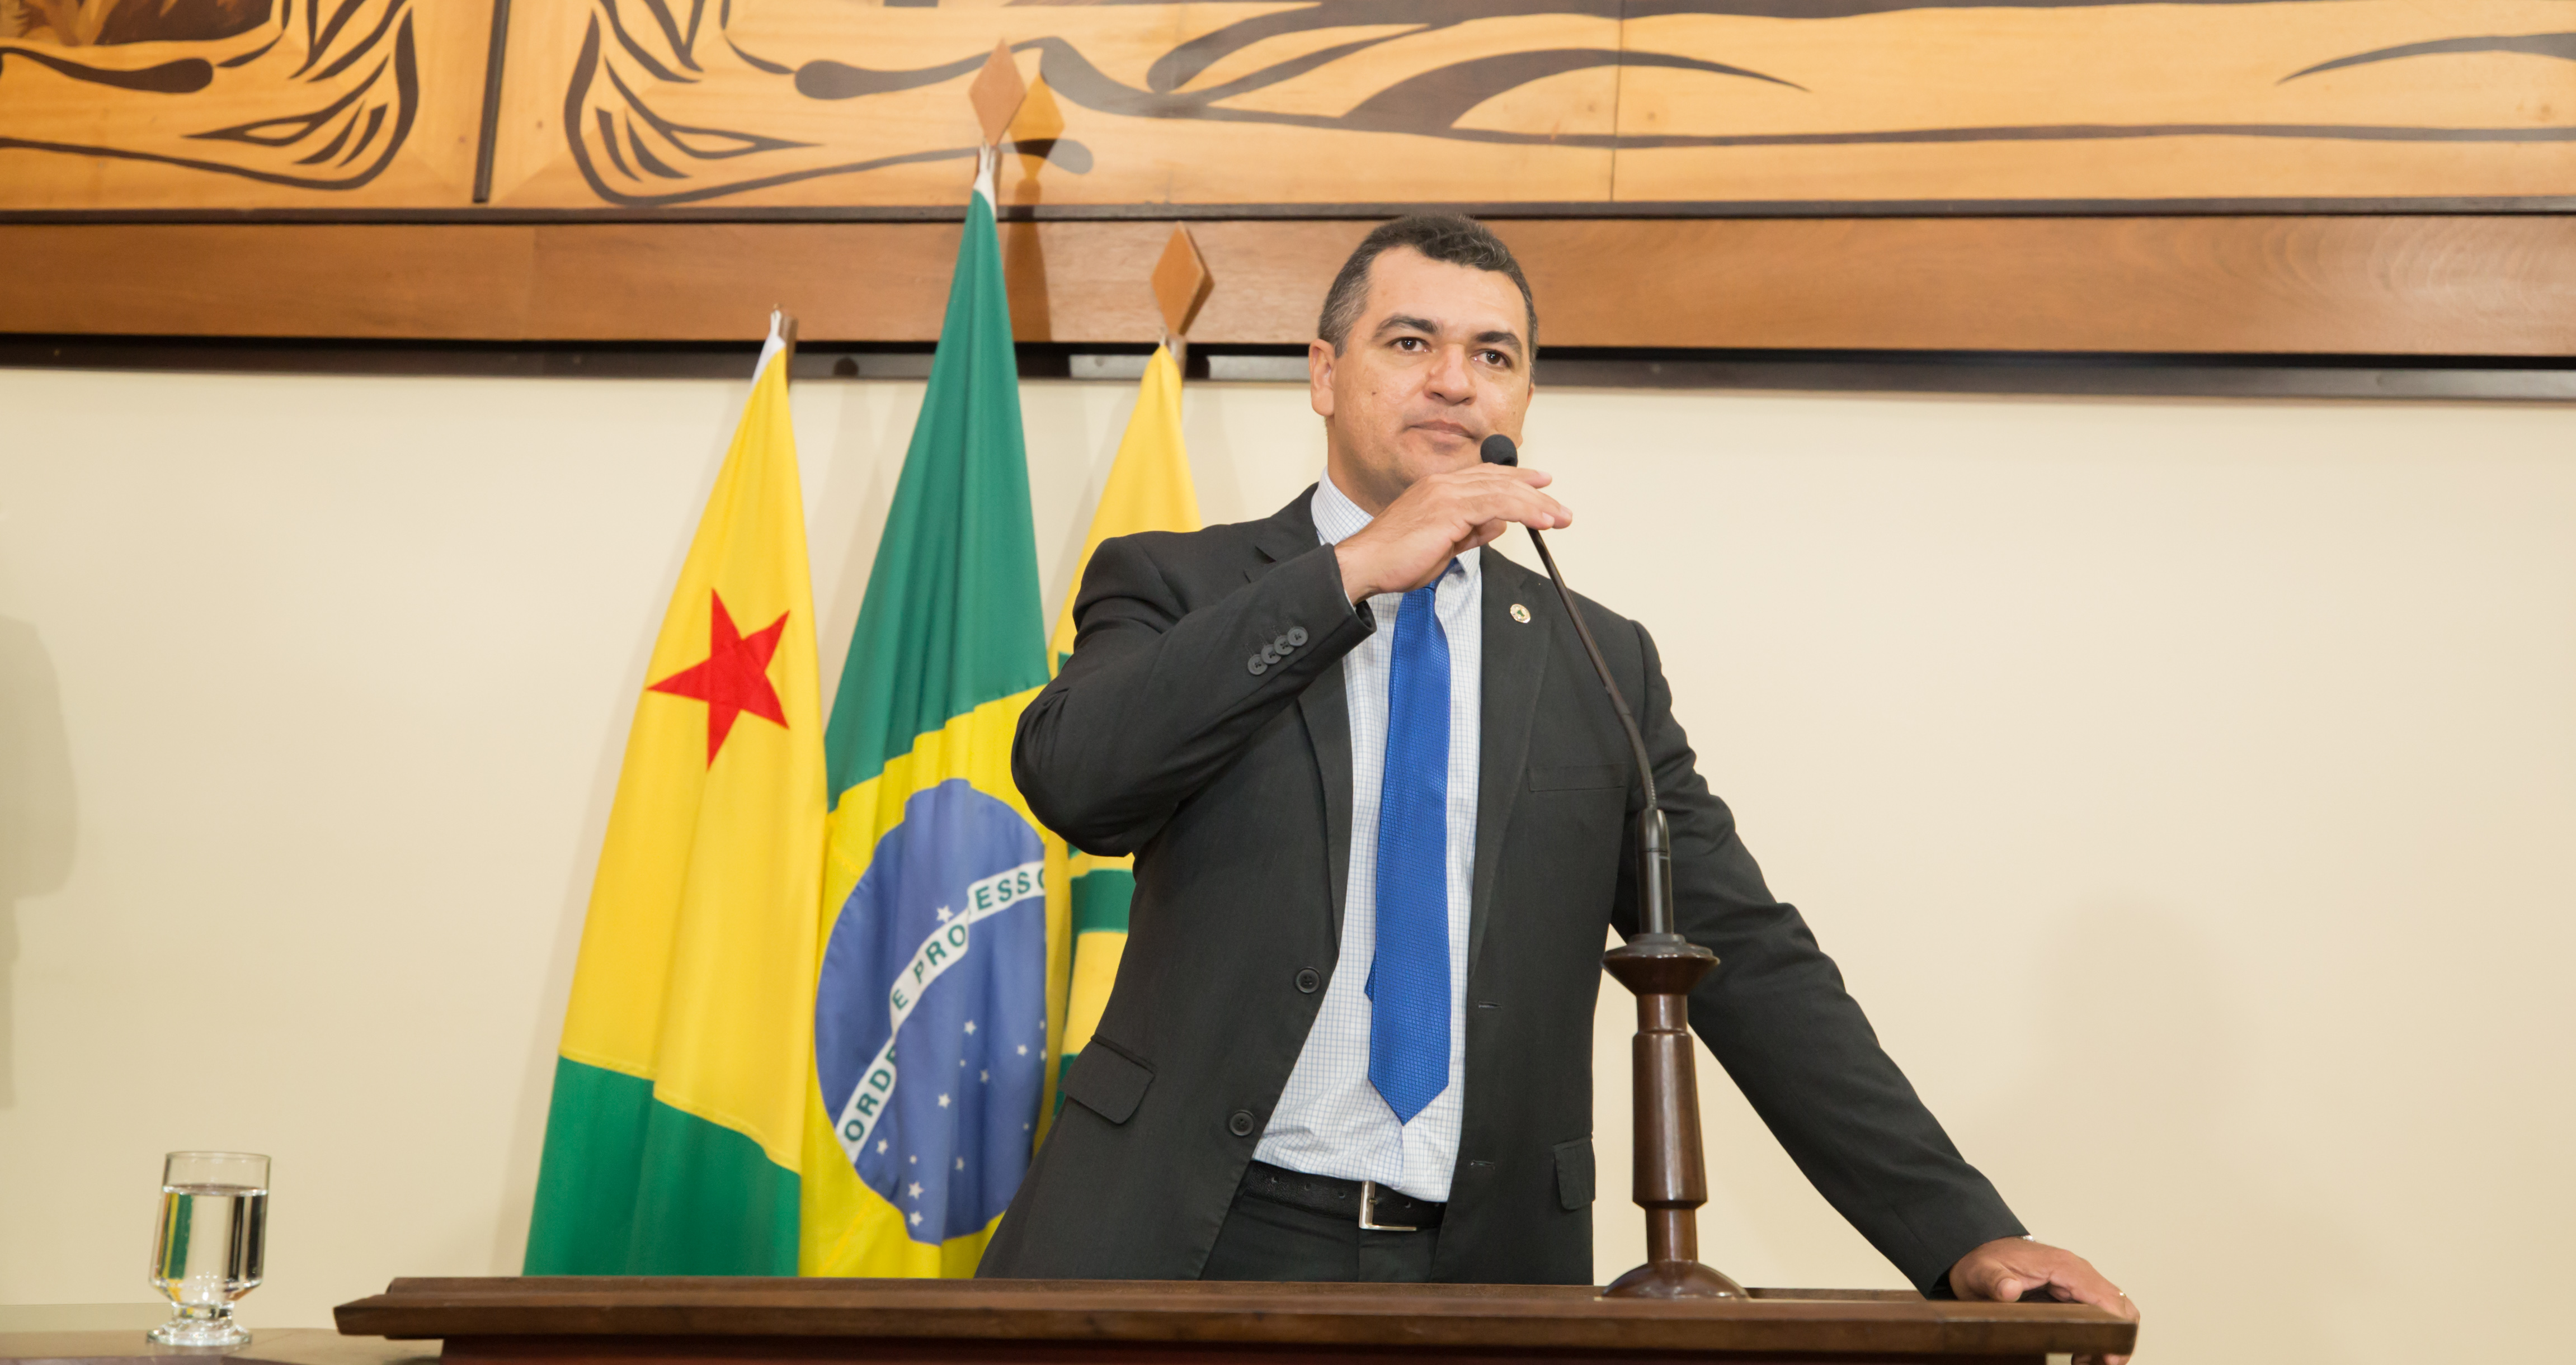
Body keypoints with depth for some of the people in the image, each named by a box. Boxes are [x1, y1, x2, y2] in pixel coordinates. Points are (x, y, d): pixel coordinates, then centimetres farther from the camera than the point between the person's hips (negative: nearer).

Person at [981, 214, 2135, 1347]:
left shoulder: (1600, 665, 10)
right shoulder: (1176, 589, 4)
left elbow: (1748, 961, 6)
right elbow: (1074, 776, -15)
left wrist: (1963, 1233, -3)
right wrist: (1355, 569, -17)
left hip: (1481, 1265, 2)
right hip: (1191, 1249, -2)